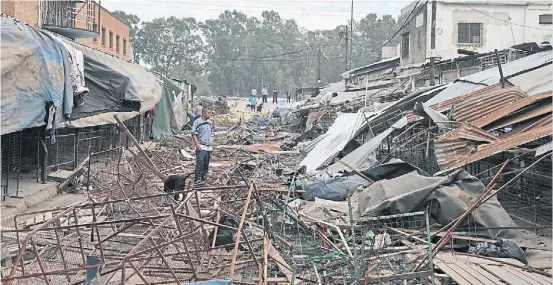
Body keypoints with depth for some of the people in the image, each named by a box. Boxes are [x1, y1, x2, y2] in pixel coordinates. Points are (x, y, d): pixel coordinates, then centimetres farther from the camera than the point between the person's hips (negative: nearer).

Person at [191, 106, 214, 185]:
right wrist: (197, 144, -16)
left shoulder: (210, 122, 16)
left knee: (206, 164, 6)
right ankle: (197, 179, -15)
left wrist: (212, 145, 16)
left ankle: (203, 178, 13)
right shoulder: (197, 122, -4)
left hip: (209, 147, 7)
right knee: (200, 162, -15)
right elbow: (194, 134, -8)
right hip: (201, 147, -6)